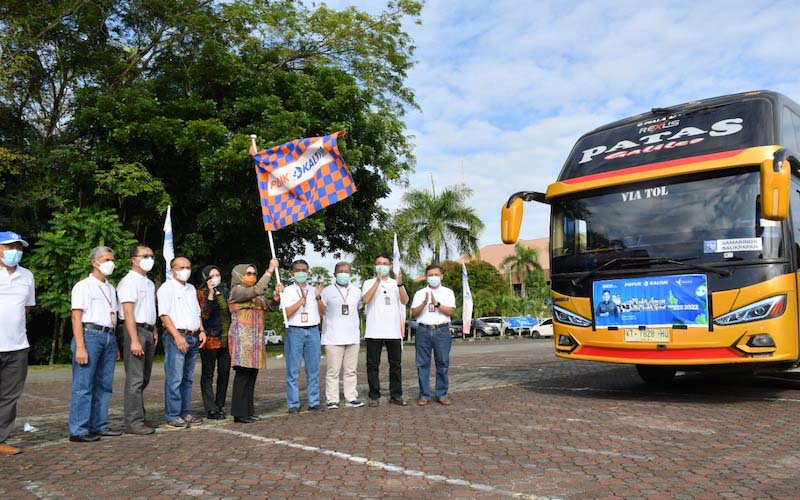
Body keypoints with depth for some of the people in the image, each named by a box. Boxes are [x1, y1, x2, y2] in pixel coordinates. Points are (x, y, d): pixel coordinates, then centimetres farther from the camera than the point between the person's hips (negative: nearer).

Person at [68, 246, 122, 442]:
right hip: (90, 335, -7)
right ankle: (78, 431, -1)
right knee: (83, 385, -5)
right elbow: (76, 317, -8)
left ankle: (99, 425, 16)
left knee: (104, 385, 8)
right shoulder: (83, 286, 0)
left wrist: (116, 344, 13)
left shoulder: (111, 289, 21)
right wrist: (80, 347, -16)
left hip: (109, 338, 7)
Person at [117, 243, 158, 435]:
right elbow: (128, 313, -16)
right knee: (135, 378, -8)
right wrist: (134, 340, -21)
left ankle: (137, 415, 22)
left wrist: (154, 330, 12)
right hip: (134, 330, -9)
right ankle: (133, 422, -3)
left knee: (144, 378, 13)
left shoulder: (149, 283, 18)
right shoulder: (129, 281, -9)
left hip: (148, 332, 9)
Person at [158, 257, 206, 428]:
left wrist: (202, 331, 11)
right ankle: (172, 416, -2)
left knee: (187, 378, 10)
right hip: (176, 337, -7)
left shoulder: (191, 288, 21)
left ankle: (184, 413, 16)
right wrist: (177, 336, -18)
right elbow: (164, 315, -10)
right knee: (174, 379, -8)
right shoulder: (167, 288, -2)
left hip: (193, 338, 7)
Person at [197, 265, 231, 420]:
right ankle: (211, 409, 1)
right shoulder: (202, 293, -2)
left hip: (226, 338, 6)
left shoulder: (225, 291, 15)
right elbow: (204, 314, -15)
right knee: (208, 374, -1)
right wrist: (211, 294, -22)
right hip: (210, 338, -6)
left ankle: (220, 405, 17)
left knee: (224, 372, 8)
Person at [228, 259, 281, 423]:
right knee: (243, 374, -8)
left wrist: (277, 295, -4)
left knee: (252, 375, 7)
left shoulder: (255, 295, 20)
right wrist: (269, 271, -19)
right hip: (242, 337, -8)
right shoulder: (237, 290, -5)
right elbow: (257, 290, -21)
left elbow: (269, 305, 14)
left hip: (256, 338, 8)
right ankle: (239, 413, -4)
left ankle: (248, 411, 11)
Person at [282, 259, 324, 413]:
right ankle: (293, 404, 5)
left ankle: (314, 402, 12)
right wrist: (302, 299, -14)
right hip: (295, 331, -3)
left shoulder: (314, 290, 16)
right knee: (293, 370, -2)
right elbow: (287, 312, -8)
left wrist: (318, 297, 1)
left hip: (313, 331, 3)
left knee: (313, 369, 5)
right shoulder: (288, 291, 5)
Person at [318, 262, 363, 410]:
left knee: (350, 370, 9)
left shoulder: (356, 291, 12)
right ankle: (332, 400, 5)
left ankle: (351, 398, 15)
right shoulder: (327, 291, 1)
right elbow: (322, 312, 6)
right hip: (333, 338, -4)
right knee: (333, 371, -2)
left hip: (352, 336, 4)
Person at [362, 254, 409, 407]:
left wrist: (399, 284, -20)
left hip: (394, 331, 2)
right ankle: (374, 396, 10)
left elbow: (405, 301, -4)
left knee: (396, 364, 6)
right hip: (374, 331, -2)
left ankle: (396, 395, 14)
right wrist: (378, 280, -20)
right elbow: (366, 299, -13)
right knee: (373, 364, 2)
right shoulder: (369, 283, 6)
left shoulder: (397, 283, 12)